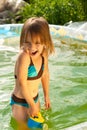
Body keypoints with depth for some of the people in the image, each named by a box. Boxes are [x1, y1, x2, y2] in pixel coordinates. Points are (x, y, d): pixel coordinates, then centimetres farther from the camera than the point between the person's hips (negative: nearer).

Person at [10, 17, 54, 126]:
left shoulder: (43, 55, -11)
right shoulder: (24, 56, -32)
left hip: (35, 98, 6)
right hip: (20, 102, -6)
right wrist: (32, 104, -20)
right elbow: (22, 83, -29)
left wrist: (46, 95, 17)